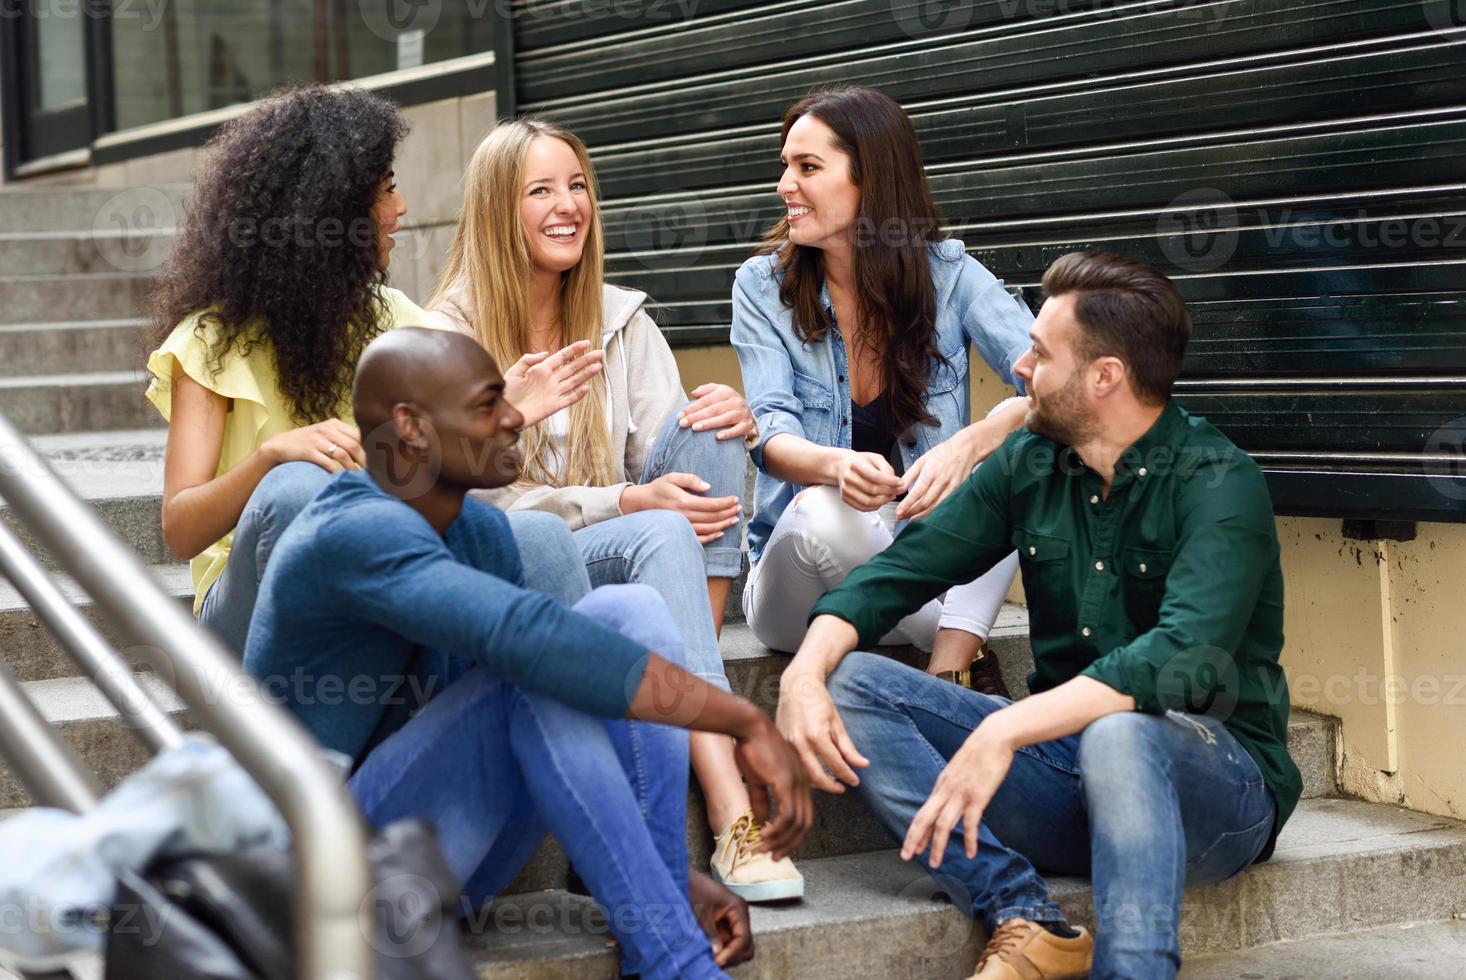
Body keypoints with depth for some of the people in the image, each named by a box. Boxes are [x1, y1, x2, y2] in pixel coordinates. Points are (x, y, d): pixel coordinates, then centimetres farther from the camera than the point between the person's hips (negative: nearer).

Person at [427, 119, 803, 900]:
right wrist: (628, 504, -21)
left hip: (624, 559, 5)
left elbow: (666, 460, 2)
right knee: (661, 536, -35)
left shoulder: (621, 322, 12)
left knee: (707, 429, -21)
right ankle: (729, 811, -46)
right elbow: (481, 504, -10)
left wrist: (731, 420, -21)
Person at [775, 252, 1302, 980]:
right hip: (1066, 765, 7)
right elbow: (901, 571, 4)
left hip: (1215, 791, -7)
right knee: (852, 684, -10)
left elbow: (1185, 658, -30)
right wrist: (805, 672, -16)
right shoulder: (1032, 464, 5)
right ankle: (1023, 921, -23)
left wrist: (1006, 731, -39)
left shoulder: (1219, 486, -15)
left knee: (1117, 731, -40)